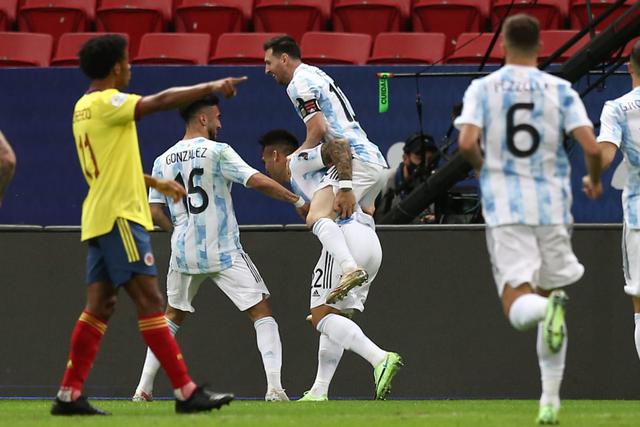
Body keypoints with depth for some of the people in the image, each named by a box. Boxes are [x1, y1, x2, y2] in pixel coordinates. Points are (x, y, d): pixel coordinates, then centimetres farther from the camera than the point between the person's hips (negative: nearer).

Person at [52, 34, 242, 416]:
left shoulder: (84, 108, 17)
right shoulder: (106, 103, -12)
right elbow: (161, 101, -22)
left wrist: (156, 183, 31)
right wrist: (212, 87, -13)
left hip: (102, 218, 10)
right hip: (119, 216, -10)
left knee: (100, 305, 8)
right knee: (151, 301, -11)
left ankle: (70, 395, 7)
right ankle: (186, 392, -13)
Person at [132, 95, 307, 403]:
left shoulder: (163, 161, 7)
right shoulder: (217, 152, -8)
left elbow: (154, 212, 6)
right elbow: (258, 181, -16)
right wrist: (297, 200, -6)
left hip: (184, 252, 5)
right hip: (224, 252, -5)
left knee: (172, 316, 23)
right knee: (262, 313, 1)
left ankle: (143, 389, 18)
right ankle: (274, 388, -14)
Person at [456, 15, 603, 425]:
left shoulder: (483, 88, 1)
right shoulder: (561, 90, 2)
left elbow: (467, 143, -13)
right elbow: (592, 147, -7)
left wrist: (484, 169, 9)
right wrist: (595, 181, 14)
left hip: (505, 208, -1)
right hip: (552, 206, 1)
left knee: (519, 306, -4)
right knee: (550, 292, 15)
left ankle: (548, 309, -41)